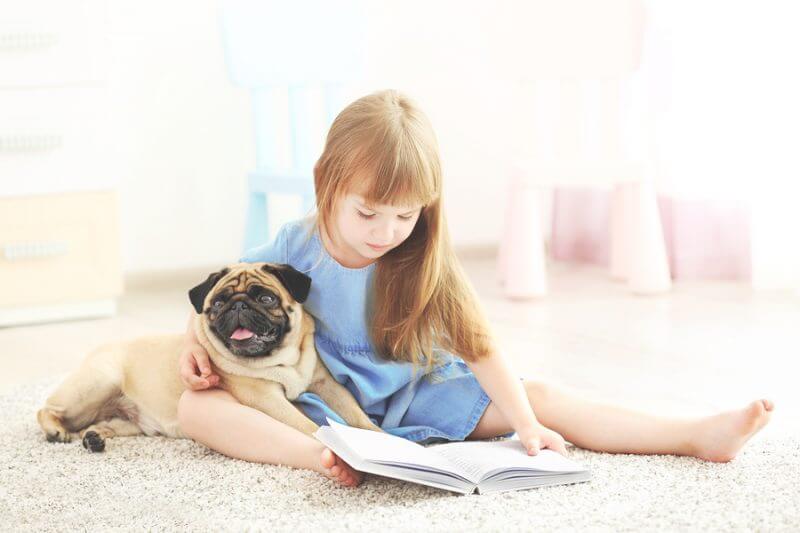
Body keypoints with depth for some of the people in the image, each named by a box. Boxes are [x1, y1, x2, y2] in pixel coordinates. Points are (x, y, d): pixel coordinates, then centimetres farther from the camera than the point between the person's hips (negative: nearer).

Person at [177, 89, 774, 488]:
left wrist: (527, 427, -20)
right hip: (318, 399, -1)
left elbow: (480, 349, -11)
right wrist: (196, 341, -16)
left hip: (413, 398, 1)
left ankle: (699, 434, -18)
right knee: (197, 406, -27)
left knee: (538, 396, -15)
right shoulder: (295, 247, -11)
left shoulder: (425, 261, -9)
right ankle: (317, 454, -52)